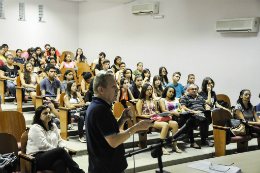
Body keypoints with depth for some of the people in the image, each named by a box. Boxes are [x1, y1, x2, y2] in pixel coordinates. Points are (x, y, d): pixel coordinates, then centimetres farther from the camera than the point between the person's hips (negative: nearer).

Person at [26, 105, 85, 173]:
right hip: (37, 158, -5)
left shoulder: (53, 126, 20)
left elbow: (60, 141, 22)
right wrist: (62, 150, -14)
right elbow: (43, 145, -13)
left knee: (61, 163, -34)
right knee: (61, 150, -31)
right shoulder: (35, 128, -3)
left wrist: (64, 147, -3)